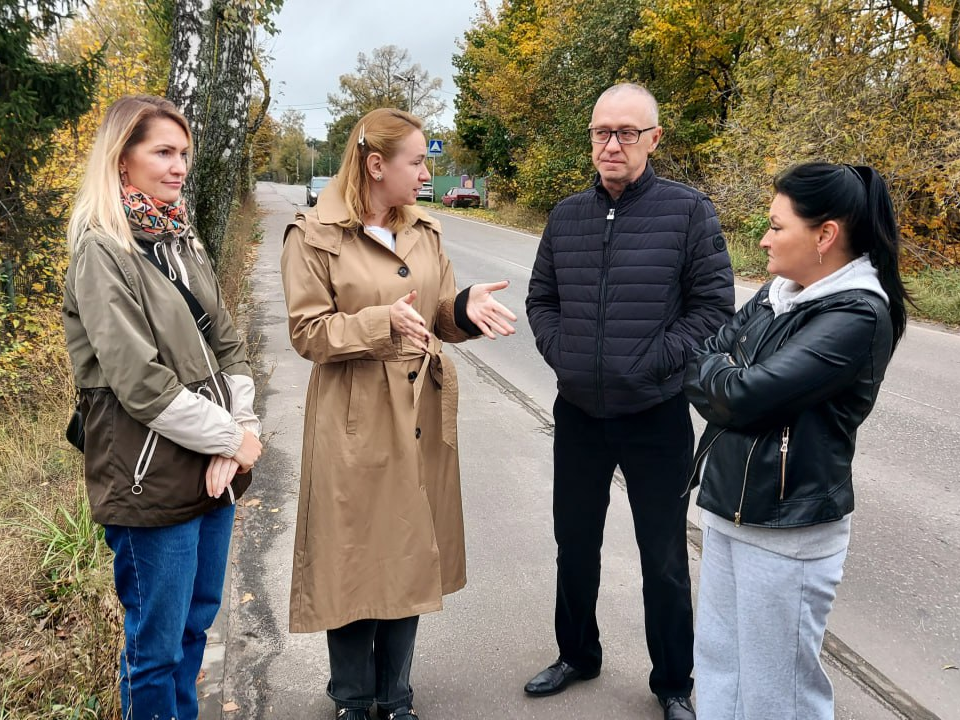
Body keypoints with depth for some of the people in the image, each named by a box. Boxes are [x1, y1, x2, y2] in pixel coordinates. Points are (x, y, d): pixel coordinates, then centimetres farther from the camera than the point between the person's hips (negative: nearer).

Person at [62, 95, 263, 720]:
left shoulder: (182, 240, 11)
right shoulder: (101, 251, -12)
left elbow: (229, 345, 9)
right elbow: (138, 381, -19)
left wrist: (239, 431, -4)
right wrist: (229, 437, -12)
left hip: (213, 470, 7)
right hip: (152, 480, -7)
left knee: (198, 621, 21)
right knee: (157, 646, 8)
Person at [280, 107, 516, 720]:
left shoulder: (425, 232, 9)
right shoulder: (315, 236, -8)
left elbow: (441, 319, 11)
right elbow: (309, 332, -11)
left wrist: (466, 307, -12)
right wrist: (383, 320, -26)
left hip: (422, 419, 5)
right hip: (356, 422, -5)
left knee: (412, 558, 13)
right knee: (355, 562, 6)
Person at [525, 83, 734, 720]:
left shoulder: (689, 211, -9)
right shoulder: (567, 215, 4)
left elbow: (714, 306, -10)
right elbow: (541, 299, 12)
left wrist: (652, 363, -16)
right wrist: (559, 353, -3)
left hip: (656, 416, -4)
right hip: (578, 411, 4)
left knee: (663, 558, 11)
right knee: (575, 542, 19)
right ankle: (578, 654, 42)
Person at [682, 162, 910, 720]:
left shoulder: (858, 315, -18)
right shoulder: (778, 293, 7)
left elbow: (746, 395, -24)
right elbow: (701, 365, 7)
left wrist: (714, 371, -4)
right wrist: (733, 382, -12)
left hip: (788, 527, -8)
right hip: (728, 505, 8)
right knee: (719, 664, 20)